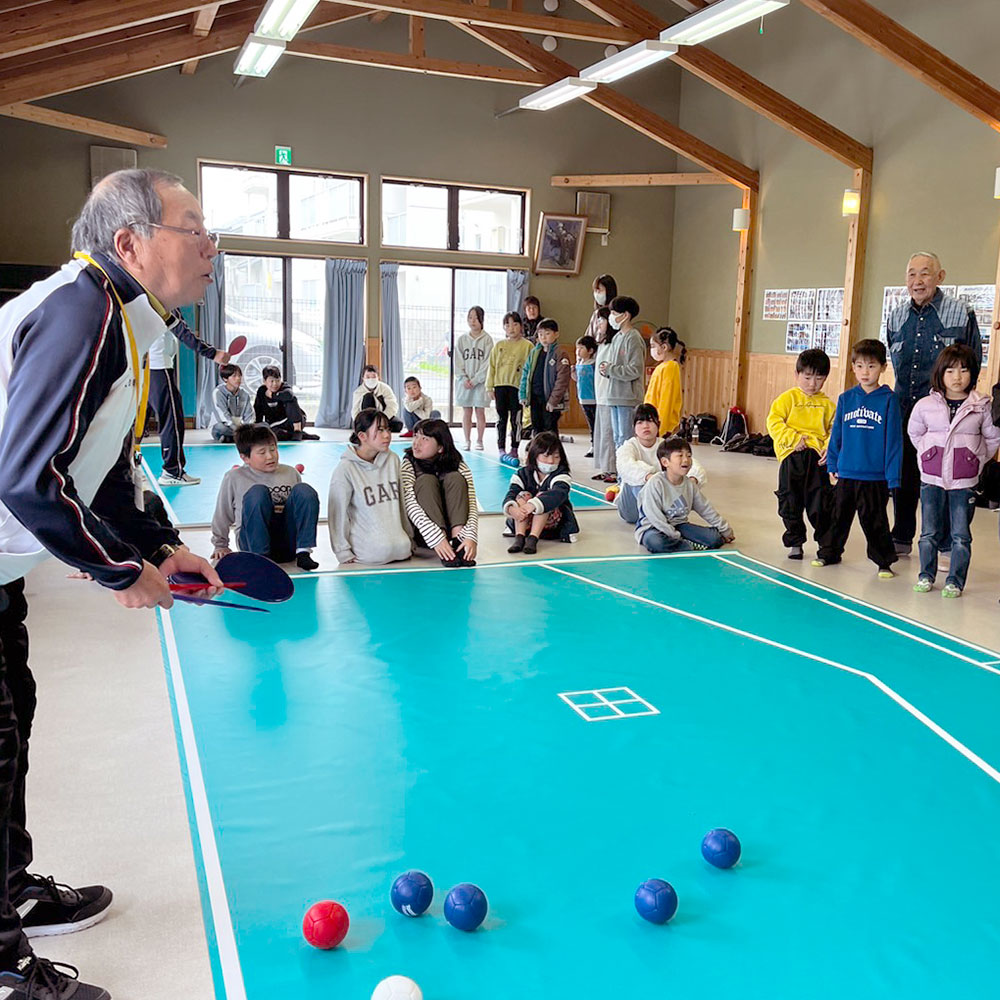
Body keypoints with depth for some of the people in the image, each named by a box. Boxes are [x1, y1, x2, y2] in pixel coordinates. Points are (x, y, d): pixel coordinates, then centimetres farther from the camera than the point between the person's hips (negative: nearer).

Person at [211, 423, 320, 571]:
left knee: (304, 490, -19)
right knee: (258, 492, -28)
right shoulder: (234, 478, 5)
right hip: (254, 543, -2)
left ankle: (303, 552, -24)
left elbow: (304, 505, 25)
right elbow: (222, 515, 14)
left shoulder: (290, 473, 13)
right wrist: (220, 545, 19)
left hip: (288, 544, 3)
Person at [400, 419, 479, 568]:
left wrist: (470, 537, -36)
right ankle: (444, 553, -38)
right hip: (421, 533, -1)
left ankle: (457, 542, -32)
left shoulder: (459, 466, -7)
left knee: (455, 478, -17)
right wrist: (436, 539, -38)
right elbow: (410, 505, -25)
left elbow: (472, 505, -16)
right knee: (426, 480, -24)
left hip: (452, 528, 1)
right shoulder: (408, 464, -11)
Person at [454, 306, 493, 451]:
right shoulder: (462, 339, 6)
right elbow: (458, 362, 4)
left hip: (480, 382, -2)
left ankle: (479, 440, 11)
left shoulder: (487, 339, -2)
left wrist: (475, 380, -13)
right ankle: (467, 441, 12)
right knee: (466, 412, 6)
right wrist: (464, 379, -9)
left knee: (480, 411, 2)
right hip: (464, 382, 2)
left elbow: (487, 362, -7)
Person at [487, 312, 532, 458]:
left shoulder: (527, 345, 1)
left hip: (517, 386, -3)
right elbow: (492, 366, 12)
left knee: (516, 419, 2)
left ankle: (514, 448, 11)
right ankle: (501, 448, 13)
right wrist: (490, 387, 7)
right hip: (500, 386, 3)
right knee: (501, 418, 7)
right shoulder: (499, 345, 10)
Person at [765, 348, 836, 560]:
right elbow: (774, 422, -5)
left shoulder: (827, 404, 10)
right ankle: (794, 542, 23)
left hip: (817, 457, 1)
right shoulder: (788, 398, 3)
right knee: (790, 502, 8)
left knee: (820, 503, 2)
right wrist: (793, 439, -13)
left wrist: (830, 448, -9)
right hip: (792, 457, -1)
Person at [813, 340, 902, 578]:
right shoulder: (846, 399, 3)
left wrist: (892, 477, -8)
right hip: (845, 473, 3)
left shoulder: (888, 400, -7)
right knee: (839, 516, 16)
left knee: (874, 521, 5)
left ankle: (884, 561, 20)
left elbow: (894, 439, -6)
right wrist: (832, 465, 8)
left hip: (875, 477, -3)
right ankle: (829, 552, 32)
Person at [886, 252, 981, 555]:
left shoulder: (961, 313, -5)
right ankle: (901, 539, 23)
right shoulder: (896, 317, 8)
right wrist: (906, 394, 16)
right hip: (904, 410, 4)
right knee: (903, 476, 10)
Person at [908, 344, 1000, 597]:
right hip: (931, 479, 1)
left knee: (961, 536, 3)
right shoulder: (925, 405, -2)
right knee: (929, 533, 9)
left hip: (964, 482, -1)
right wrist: (928, 454, 8)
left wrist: (977, 460, 3)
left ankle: (955, 581, 13)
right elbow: (914, 433, 14)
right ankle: (926, 576, 22)